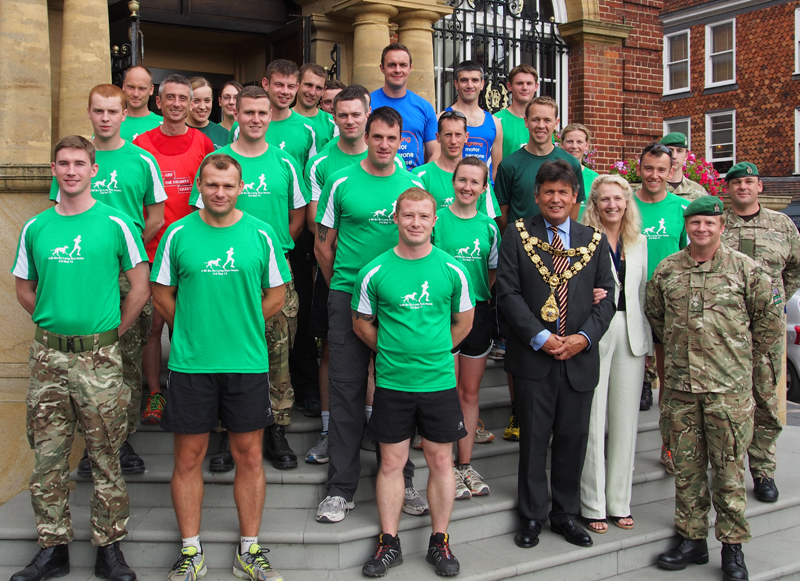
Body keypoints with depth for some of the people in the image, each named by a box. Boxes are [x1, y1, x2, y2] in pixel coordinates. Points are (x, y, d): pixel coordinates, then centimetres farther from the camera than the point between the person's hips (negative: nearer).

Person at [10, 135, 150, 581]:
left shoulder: (116, 223, -3)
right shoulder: (36, 227, 8)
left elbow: (141, 287, 0)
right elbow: (24, 288, 18)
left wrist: (112, 332, 1)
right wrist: (53, 322, 10)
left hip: (99, 355, -3)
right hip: (48, 354, 3)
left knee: (106, 456, 4)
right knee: (48, 455, 9)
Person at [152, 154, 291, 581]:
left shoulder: (261, 234, 1)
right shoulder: (178, 234, 1)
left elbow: (275, 296, 6)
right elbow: (162, 294, 7)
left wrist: (239, 329, 3)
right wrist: (193, 334, 3)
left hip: (247, 363, 0)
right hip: (190, 364, 0)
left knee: (249, 456, 7)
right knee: (188, 458, 7)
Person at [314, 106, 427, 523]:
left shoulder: (413, 185, 6)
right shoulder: (341, 182, -2)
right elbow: (323, 244, 4)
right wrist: (342, 284, 7)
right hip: (348, 297, -2)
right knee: (346, 390, 1)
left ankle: (400, 479, 24)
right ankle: (341, 488, 11)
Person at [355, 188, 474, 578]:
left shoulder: (452, 270, -2)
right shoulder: (375, 272, -3)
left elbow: (464, 322, 10)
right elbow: (361, 323, 8)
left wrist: (434, 352, 6)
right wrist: (392, 351, 4)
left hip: (439, 381, 1)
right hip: (392, 383, 0)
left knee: (440, 461, 9)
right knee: (391, 462, 8)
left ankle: (439, 541, 24)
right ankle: (389, 543, 22)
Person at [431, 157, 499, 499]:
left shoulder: (489, 226, 7)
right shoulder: (437, 220, -4)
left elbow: (494, 272, 15)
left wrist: (484, 298, 2)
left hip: (478, 313, 4)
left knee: (470, 393, 11)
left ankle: (466, 464, 22)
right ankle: (447, 467, 12)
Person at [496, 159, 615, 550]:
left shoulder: (594, 241, 9)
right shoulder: (517, 235, 2)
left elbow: (606, 297, 7)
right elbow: (507, 292, -5)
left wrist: (584, 336, -9)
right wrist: (539, 337, -14)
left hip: (580, 356, 2)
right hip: (532, 356, -2)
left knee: (574, 437, 10)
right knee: (533, 438, 5)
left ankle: (566, 514, 26)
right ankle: (531, 516, 20)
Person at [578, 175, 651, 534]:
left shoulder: (639, 241, 14)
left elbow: (641, 293, 16)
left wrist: (647, 342, 13)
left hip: (631, 335, 5)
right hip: (593, 335, -5)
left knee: (626, 422, 9)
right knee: (592, 421, -1)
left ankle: (620, 502, 21)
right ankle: (593, 506, 11)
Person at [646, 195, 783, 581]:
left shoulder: (743, 268, -1)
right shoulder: (667, 269, 7)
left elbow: (770, 312, 7)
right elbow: (654, 313, 20)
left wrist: (750, 353, 10)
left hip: (729, 387, -3)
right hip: (681, 383, 3)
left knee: (729, 466, 2)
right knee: (687, 465, 9)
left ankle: (732, 546, 13)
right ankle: (692, 539, 21)